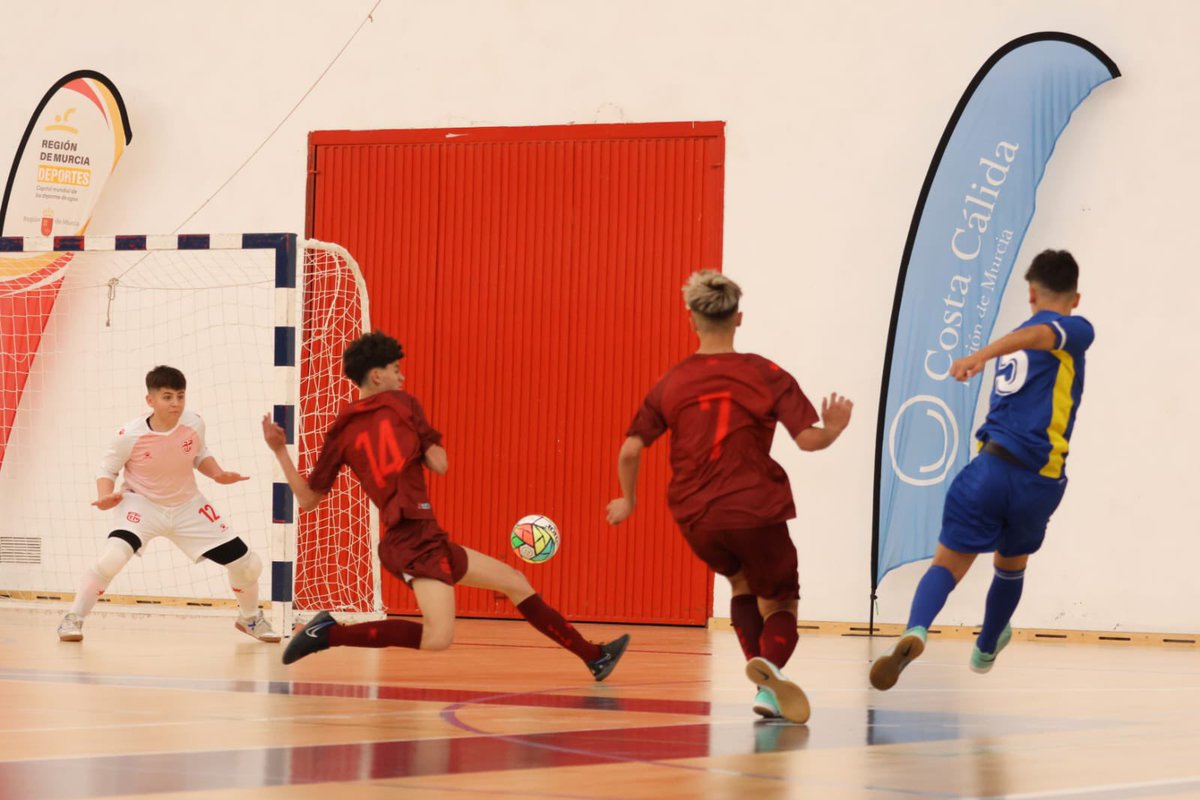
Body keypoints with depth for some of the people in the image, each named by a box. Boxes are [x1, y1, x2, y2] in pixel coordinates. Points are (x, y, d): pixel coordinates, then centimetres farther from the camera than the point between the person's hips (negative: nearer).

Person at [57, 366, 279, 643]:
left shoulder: (194, 424, -13)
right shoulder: (130, 435, -22)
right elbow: (107, 469, -6)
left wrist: (218, 474, -10)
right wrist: (105, 497, -25)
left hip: (188, 508, 4)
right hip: (142, 505, -4)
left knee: (248, 564, 4)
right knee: (111, 558, -33)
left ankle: (250, 618, 35)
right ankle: (73, 619, -12)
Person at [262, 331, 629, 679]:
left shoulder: (341, 432, 12)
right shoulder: (402, 404, 0)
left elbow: (307, 499, 9)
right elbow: (439, 464, 1)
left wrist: (278, 451, 18)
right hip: (416, 537, -8)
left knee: (516, 583, 20)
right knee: (437, 638, -26)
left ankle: (594, 656, 25)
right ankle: (329, 633, -17)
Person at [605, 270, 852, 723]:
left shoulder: (671, 383, 5)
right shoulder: (765, 375, -2)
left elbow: (630, 450, 0)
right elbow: (807, 439, -9)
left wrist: (628, 501, 17)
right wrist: (834, 430, 13)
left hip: (695, 519, 3)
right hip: (755, 511, -3)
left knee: (742, 582, 31)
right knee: (779, 603, 13)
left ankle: (764, 681, 14)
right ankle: (770, 665, -23)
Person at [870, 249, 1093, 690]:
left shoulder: (1014, 351, 22)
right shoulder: (1076, 330, 2)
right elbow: (1037, 334, -19)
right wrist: (982, 355, -35)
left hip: (990, 467, 3)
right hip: (1039, 480, -2)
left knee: (948, 564, -4)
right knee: (1011, 566, 24)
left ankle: (916, 631, -34)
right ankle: (985, 649, 45)